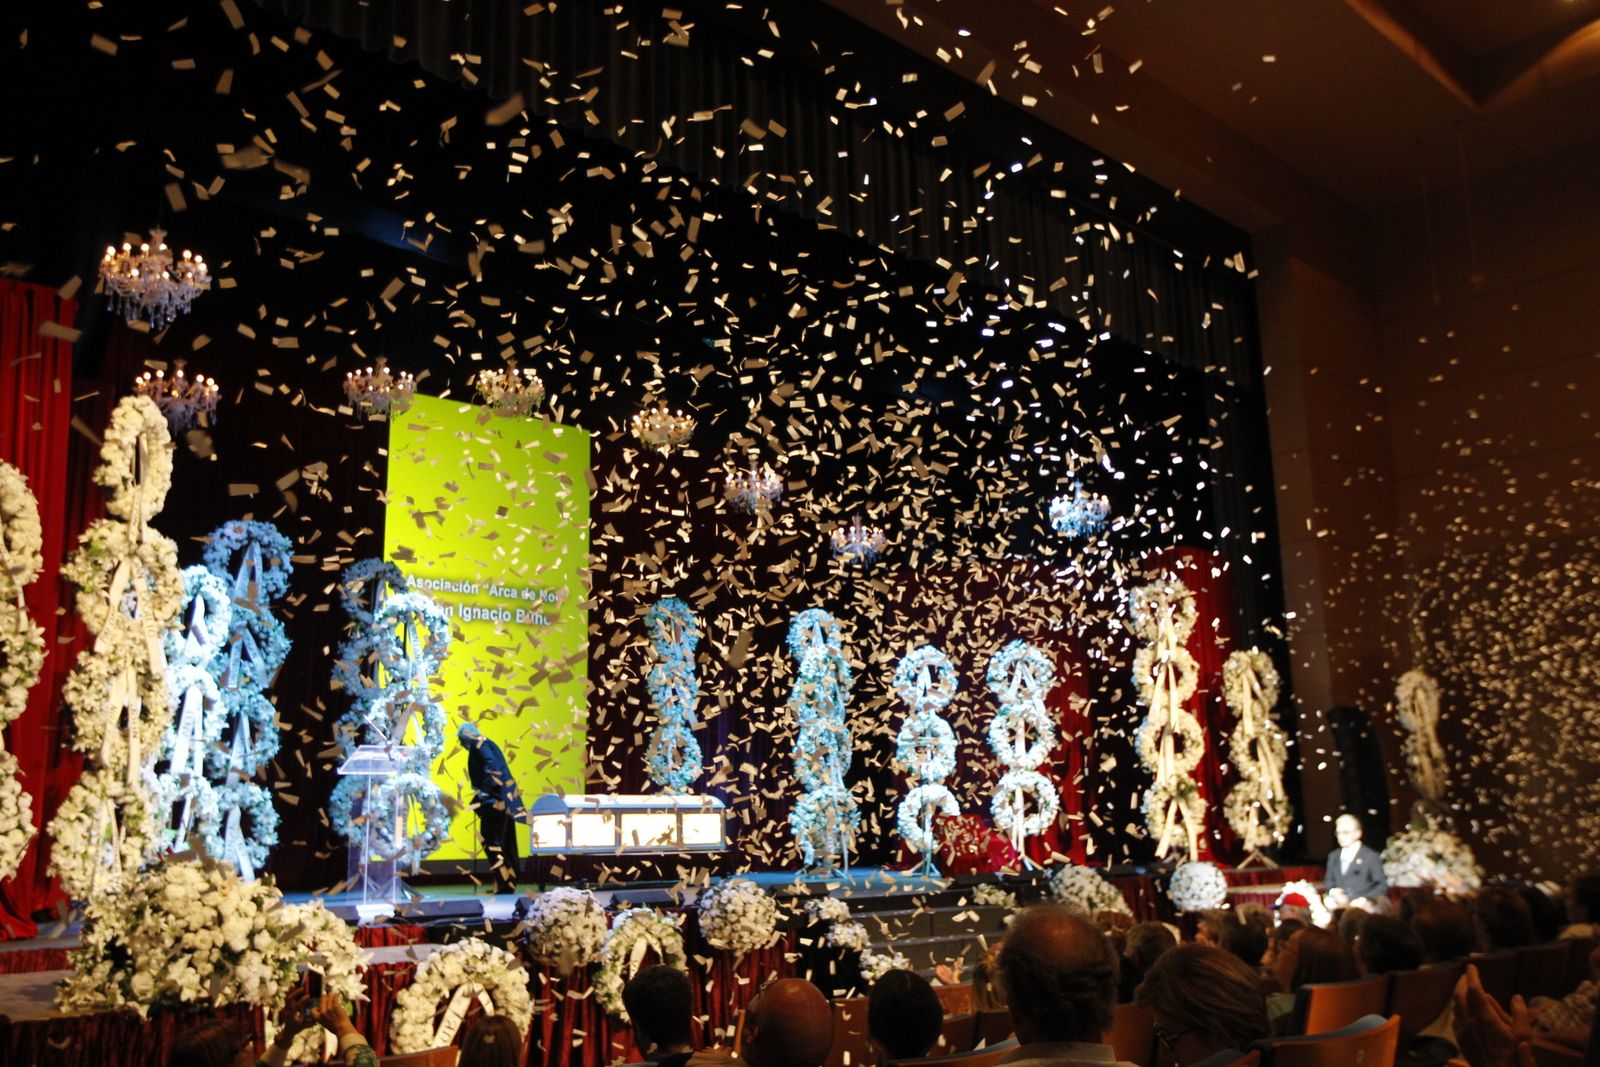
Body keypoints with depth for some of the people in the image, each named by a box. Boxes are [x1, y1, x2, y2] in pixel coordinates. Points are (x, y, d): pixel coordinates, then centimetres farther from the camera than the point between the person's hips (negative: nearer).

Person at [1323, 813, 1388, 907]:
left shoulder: (1372, 857, 0)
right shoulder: (1333, 856, 16)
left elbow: (1382, 887, -3)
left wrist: (1351, 899, -12)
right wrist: (1331, 892, -3)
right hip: (1336, 905, 5)